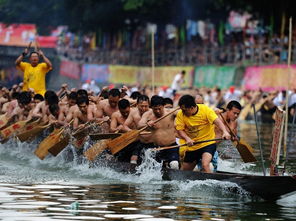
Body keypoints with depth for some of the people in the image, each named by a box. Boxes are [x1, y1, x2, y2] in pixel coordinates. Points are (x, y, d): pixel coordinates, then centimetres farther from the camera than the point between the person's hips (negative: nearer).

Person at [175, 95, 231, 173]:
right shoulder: (181, 114, -8)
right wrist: (187, 138, -29)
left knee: (205, 165, -29)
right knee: (184, 172, 14)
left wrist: (225, 132, -45)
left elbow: (217, 121, -26)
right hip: (192, 146, 4)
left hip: (208, 144, -4)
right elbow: (179, 130, -9)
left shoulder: (205, 109, -15)